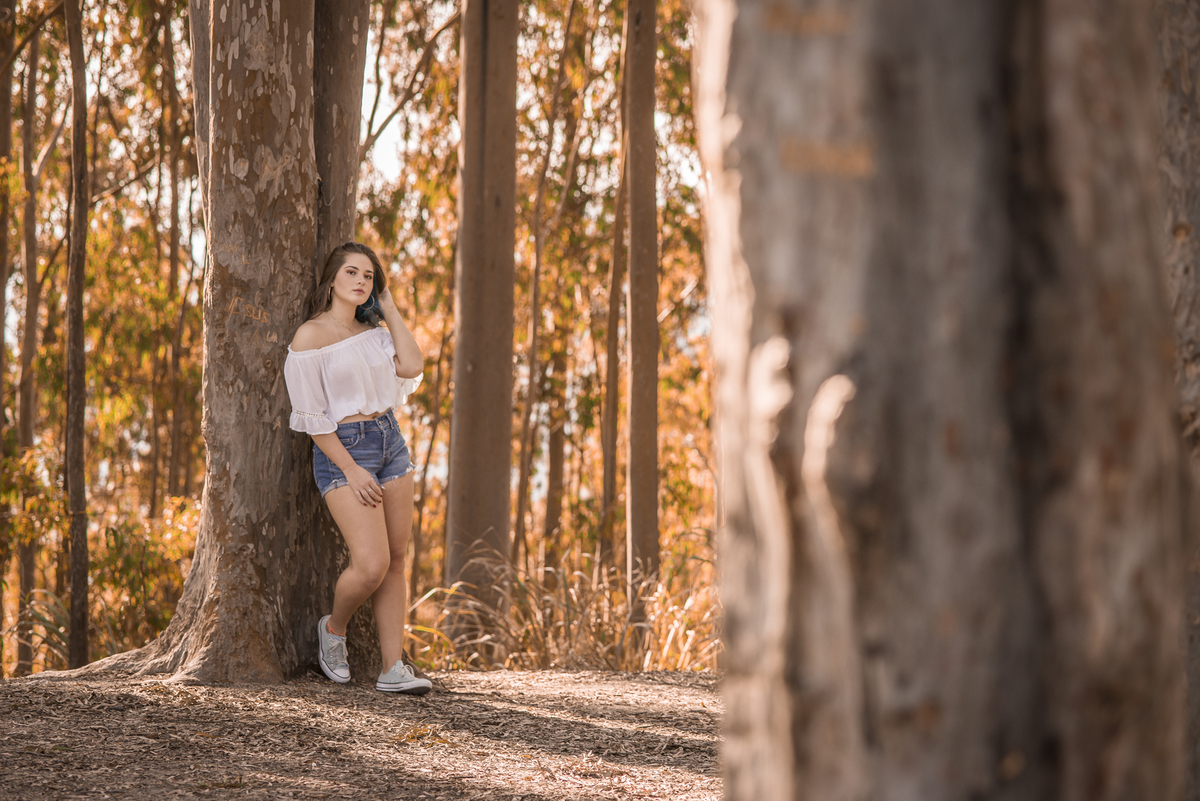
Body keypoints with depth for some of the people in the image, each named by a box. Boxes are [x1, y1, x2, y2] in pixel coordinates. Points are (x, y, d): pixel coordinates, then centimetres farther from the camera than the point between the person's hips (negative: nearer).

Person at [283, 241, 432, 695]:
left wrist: (389, 308, 1)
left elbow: (411, 367, -6)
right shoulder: (310, 337, -9)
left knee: (395, 560, 3)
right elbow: (310, 416, -11)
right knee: (371, 565, -17)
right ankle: (334, 629, 13)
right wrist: (351, 471, -15)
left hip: (389, 441, 7)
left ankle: (393, 669, 4)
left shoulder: (374, 330, 11)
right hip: (342, 451, -7)